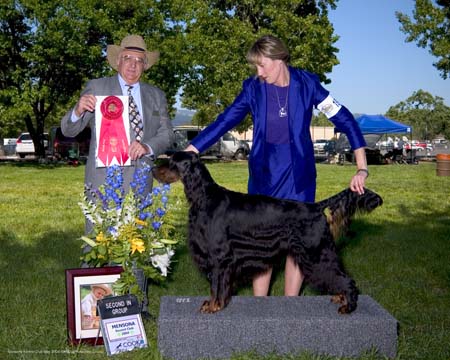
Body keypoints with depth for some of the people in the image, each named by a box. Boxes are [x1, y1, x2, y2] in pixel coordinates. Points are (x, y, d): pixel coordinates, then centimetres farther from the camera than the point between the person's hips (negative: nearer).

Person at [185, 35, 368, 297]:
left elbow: (345, 120, -5)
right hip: (263, 173, 1)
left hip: (298, 174, -1)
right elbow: (225, 122, -1)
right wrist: (187, 152, -8)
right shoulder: (253, 87, -2)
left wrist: (362, 168, -11)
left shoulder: (306, 83, -7)